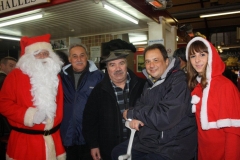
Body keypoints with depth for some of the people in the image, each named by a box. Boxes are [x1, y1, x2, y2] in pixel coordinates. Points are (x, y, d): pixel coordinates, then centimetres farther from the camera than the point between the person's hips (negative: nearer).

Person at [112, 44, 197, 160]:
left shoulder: (178, 82, -20)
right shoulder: (151, 82, 9)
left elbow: (164, 117, -29)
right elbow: (140, 105, 10)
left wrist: (131, 113, -17)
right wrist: (134, 118, -15)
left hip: (172, 147, -8)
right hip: (148, 140, 9)